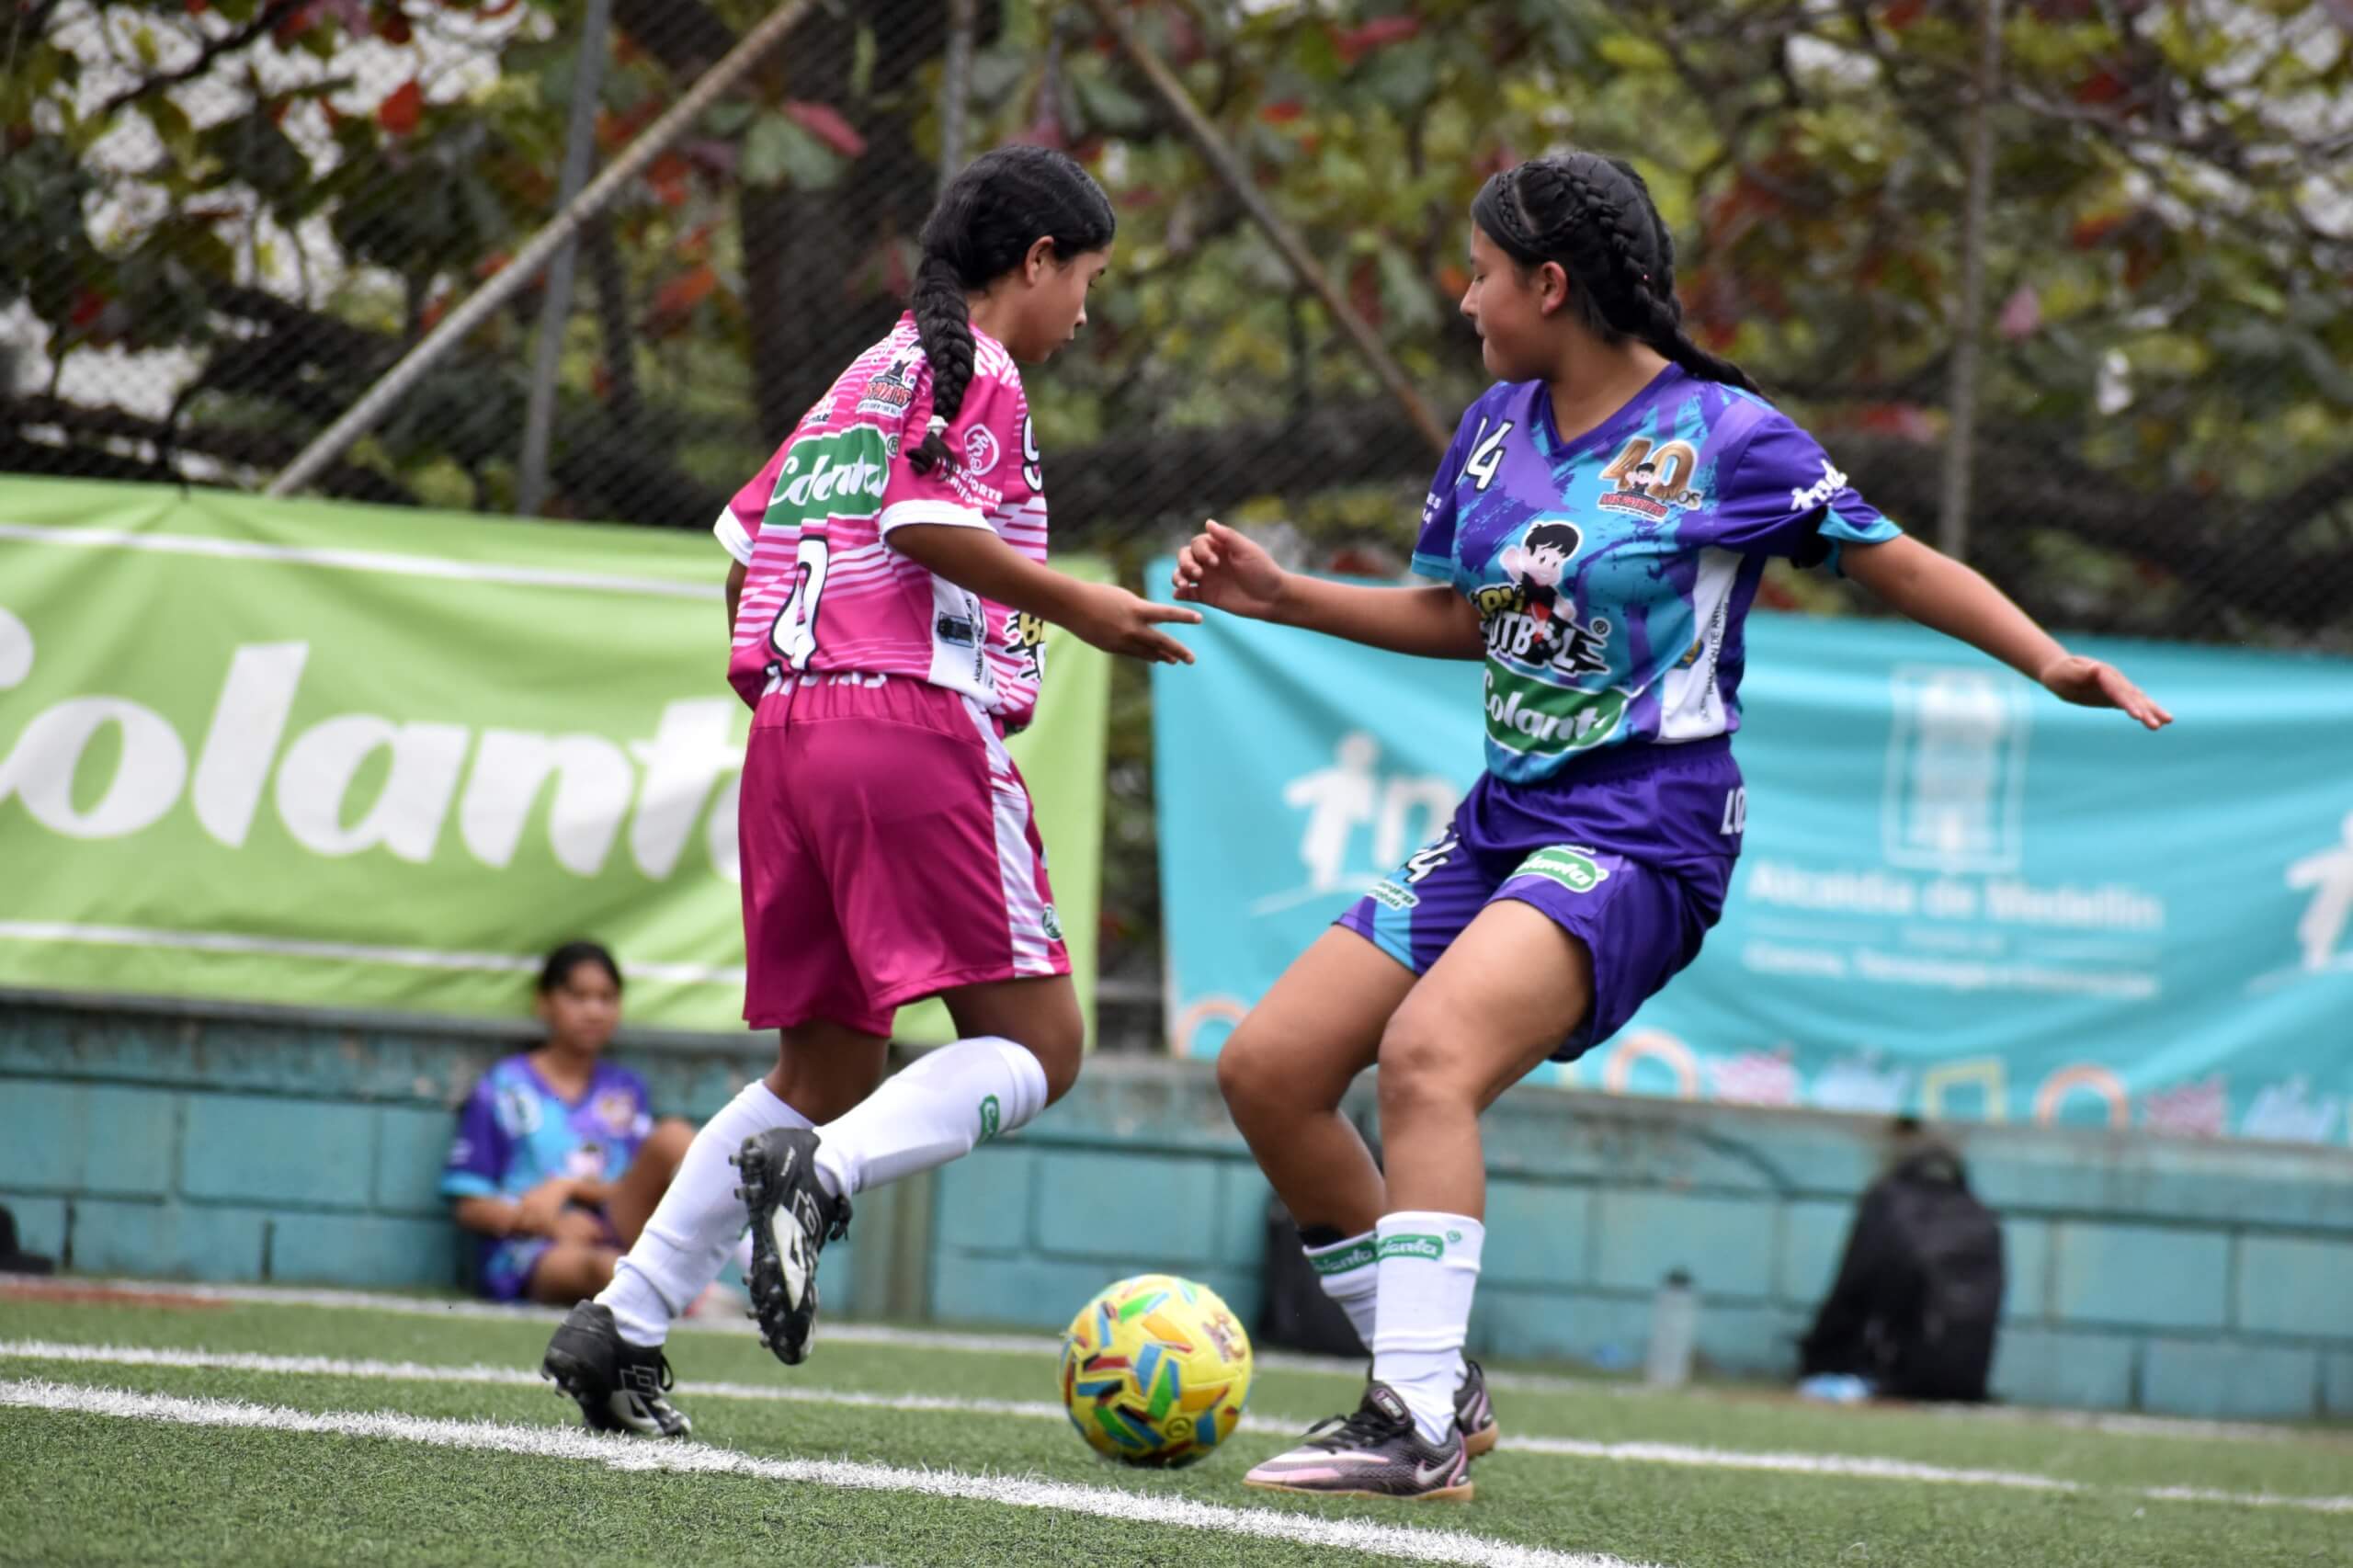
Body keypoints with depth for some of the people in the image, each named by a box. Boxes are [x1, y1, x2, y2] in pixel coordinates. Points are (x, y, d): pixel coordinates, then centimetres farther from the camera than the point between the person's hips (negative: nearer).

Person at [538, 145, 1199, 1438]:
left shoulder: (865, 375, 24)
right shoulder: (972, 368, 0)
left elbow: (747, 543, 22)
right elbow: (928, 522, -16)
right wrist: (1077, 608, -11)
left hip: (790, 723, 9)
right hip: (914, 720, -9)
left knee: (827, 1069, 15)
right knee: (1033, 1047, -6)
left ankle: (622, 1322, 6)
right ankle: (821, 1177, -29)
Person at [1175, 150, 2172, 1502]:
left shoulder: (1719, 435, -9)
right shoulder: (1498, 426, 11)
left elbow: (1894, 562, -2)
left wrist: (2050, 660, -14)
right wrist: (1282, 598, 18)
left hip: (1641, 832, -8)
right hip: (1505, 819, 8)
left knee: (1429, 1049, -32)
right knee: (1268, 1071, 2)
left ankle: (1419, 1431, -34)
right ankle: (1437, 1385, 13)